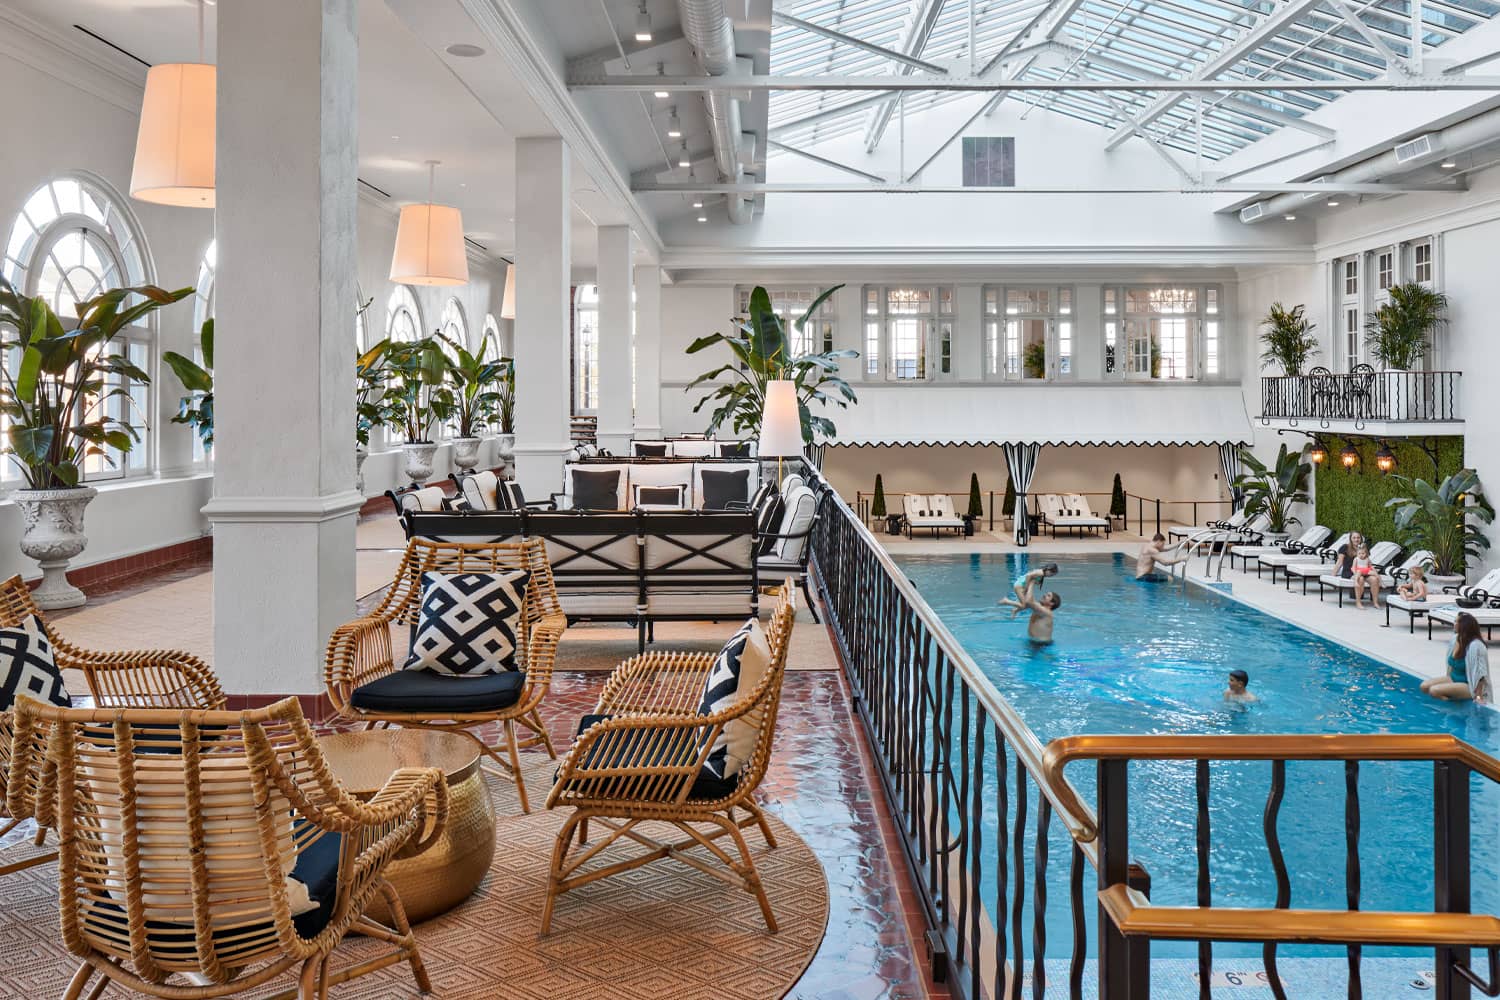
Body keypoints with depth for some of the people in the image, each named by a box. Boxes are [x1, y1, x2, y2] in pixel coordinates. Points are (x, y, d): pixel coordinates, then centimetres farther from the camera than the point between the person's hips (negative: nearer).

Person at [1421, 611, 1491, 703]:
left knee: (1434, 690, -25)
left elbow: (1480, 674, -26)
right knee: (1424, 686, -2)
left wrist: (1479, 696, -26)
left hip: (1467, 685, -9)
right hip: (1453, 679, 9)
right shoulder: (1456, 639, -1)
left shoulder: (1475, 646, -26)